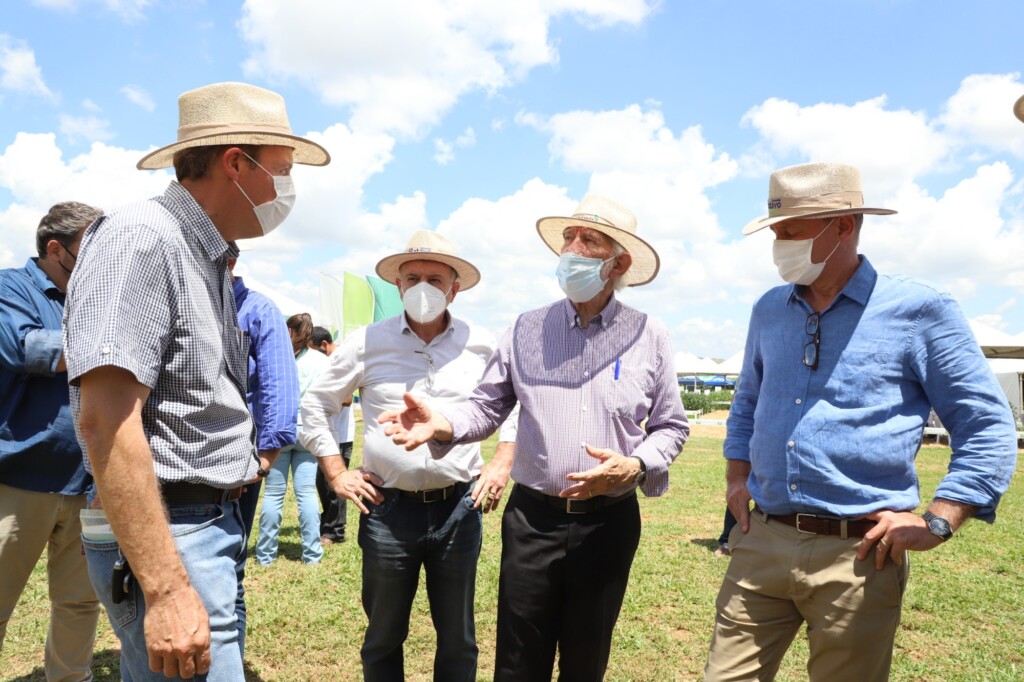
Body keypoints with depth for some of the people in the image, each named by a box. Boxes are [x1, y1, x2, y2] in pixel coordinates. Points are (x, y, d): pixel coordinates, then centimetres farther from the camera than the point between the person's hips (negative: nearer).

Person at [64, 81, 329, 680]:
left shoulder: (211, 260, 13)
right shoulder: (142, 237, -15)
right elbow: (106, 418, -25)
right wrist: (167, 588, -26)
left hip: (217, 525, 9)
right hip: (166, 538, -9)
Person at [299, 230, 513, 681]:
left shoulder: (482, 346, 0)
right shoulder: (366, 343, -2)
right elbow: (315, 406, 7)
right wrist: (336, 474, 2)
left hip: (458, 508, 1)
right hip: (388, 509, 0)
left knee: (458, 641, 14)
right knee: (383, 638, 16)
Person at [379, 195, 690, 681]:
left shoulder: (649, 335, 0)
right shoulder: (527, 330, 2)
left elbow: (672, 427, 5)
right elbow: (486, 407, 3)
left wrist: (636, 466, -14)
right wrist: (442, 424, -17)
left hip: (609, 522, 0)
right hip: (532, 518, 0)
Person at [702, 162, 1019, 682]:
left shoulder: (919, 310, -5)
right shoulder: (769, 310, 10)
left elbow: (989, 428, -2)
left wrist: (936, 523, -9)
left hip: (857, 555, -4)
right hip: (761, 542, 4)